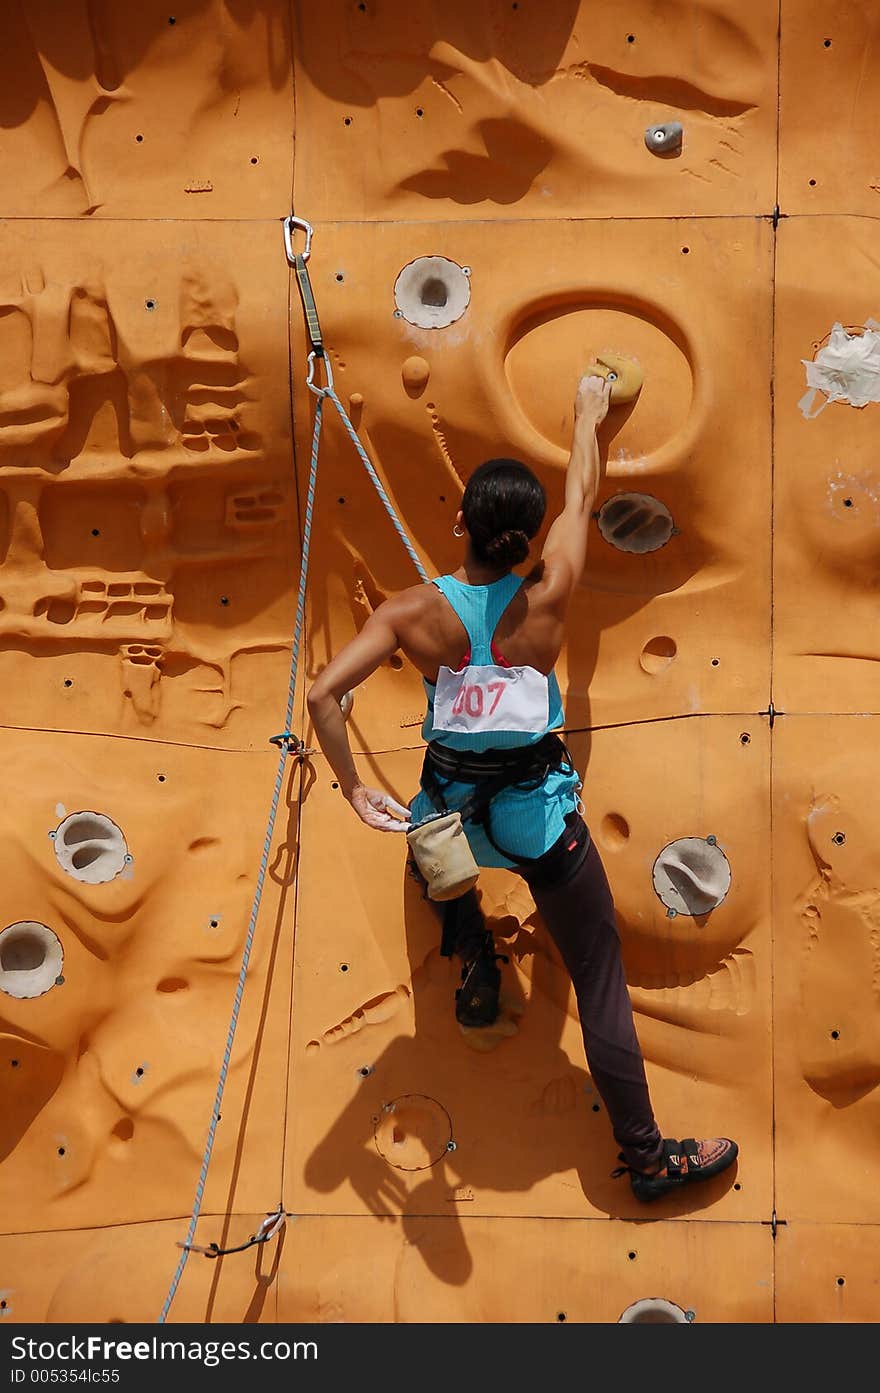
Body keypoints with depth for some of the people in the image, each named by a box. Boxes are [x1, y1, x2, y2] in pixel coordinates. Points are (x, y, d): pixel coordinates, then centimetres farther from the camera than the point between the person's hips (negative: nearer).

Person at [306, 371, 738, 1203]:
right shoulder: (547, 599, -13)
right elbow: (583, 496, 3)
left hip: (451, 810, 2)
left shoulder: (414, 612, -13)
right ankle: (646, 1156, 14)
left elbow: (322, 693, -20)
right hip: (537, 813, -1)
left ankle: (472, 961, 30)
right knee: (600, 983, 8)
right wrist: (588, 414, 19)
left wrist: (355, 793, -10)